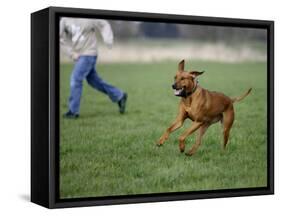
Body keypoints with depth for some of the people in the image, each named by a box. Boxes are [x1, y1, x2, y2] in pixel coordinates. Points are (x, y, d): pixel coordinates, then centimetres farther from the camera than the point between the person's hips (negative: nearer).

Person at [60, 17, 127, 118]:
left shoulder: (88, 18, -14)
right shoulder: (65, 19, 1)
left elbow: (104, 25, -4)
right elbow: (62, 38, 7)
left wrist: (107, 39, -20)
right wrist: (71, 53, 0)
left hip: (88, 54, -7)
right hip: (78, 55, 7)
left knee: (75, 80, -13)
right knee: (93, 80, 14)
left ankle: (73, 111, -2)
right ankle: (119, 96, 26)